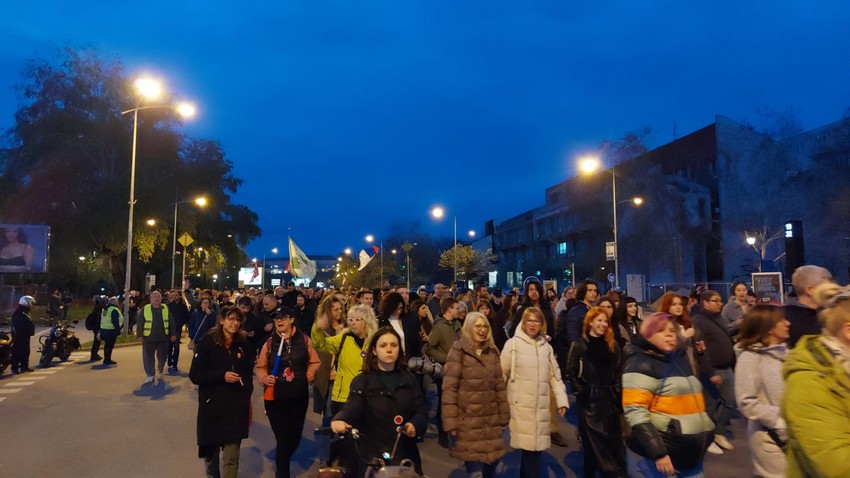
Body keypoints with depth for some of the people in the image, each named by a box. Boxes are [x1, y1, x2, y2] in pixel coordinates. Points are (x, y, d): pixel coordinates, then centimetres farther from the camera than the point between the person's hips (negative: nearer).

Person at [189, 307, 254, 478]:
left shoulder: (242, 344, 2)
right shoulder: (206, 342, -8)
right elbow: (194, 375, -10)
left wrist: (247, 396, 5)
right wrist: (222, 375, -21)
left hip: (236, 407, 1)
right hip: (212, 406, -1)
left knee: (231, 456, -4)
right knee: (210, 450, 18)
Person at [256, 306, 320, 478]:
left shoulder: (304, 339, -2)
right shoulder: (270, 343, -4)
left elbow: (314, 362, 7)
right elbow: (260, 367, 5)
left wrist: (309, 376, -7)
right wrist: (265, 377, -14)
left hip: (299, 395, 2)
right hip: (275, 396, -2)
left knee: (295, 437, 13)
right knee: (283, 439, -2)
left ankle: (282, 462, 44)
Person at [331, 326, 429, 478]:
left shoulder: (409, 379, 8)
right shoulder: (362, 381, -1)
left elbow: (422, 411, 6)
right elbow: (352, 407, -16)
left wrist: (415, 425, -16)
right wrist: (339, 419, -38)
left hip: (405, 454, 3)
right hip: (372, 455, -3)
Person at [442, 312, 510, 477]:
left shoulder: (493, 351, 9)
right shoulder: (458, 352, -9)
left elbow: (500, 385, 12)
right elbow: (449, 389, -11)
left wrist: (504, 415, 9)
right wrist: (450, 422, -15)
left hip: (491, 420, 5)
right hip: (469, 421, -5)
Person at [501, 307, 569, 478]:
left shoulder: (546, 346, 12)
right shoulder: (513, 344, -2)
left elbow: (554, 375, 12)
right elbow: (501, 374, -1)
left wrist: (561, 399, 4)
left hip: (541, 405, 4)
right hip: (521, 404, -4)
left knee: (534, 446, 5)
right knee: (529, 446, -7)